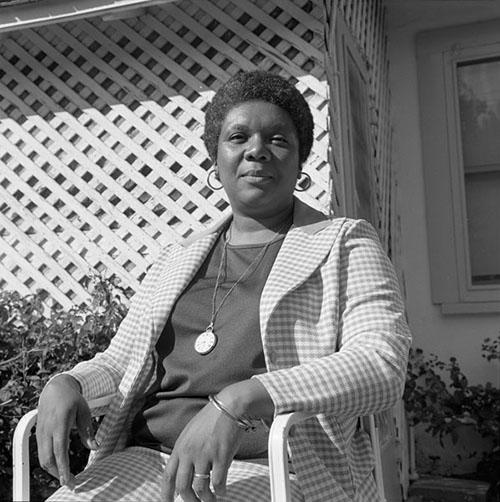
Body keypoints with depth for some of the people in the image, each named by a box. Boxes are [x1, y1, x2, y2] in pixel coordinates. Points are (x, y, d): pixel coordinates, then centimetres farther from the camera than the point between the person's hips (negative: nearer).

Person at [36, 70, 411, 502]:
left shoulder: (345, 244, 3)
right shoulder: (177, 260, 19)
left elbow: (383, 367, -12)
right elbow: (118, 361, 22)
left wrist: (239, 400, -25)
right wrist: (66, 384, -3)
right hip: (147, 462, 4)